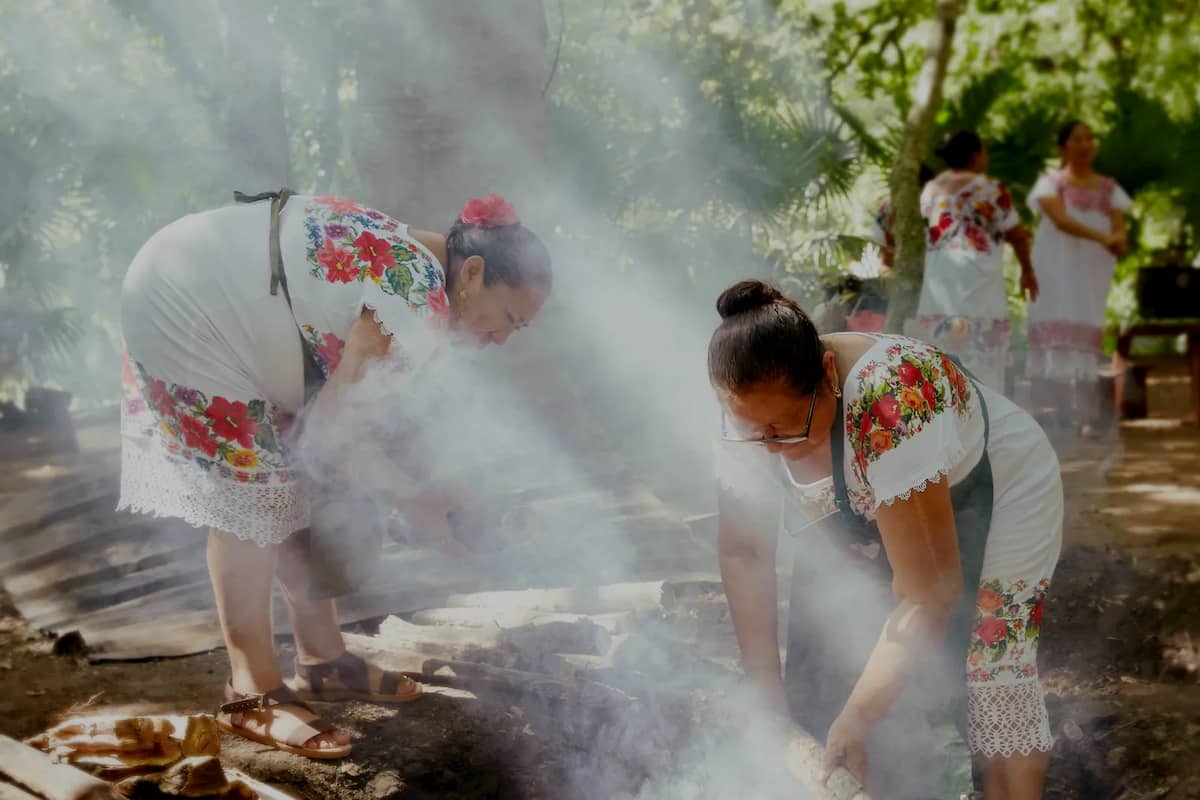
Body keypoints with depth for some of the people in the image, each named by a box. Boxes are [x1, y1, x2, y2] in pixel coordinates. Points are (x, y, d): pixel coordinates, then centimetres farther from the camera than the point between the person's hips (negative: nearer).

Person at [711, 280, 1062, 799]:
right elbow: (743, 552, -13)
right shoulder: (752, 408, -23)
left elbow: (929, 591, -36)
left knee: (990, 661, -19)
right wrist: (764, 687, -18)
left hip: (998, 493, -5)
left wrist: (855, 722, -36)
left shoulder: (890, 404, -41)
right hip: (867, 508, 6)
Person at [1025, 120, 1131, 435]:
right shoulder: (1051, 182, 4)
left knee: (1087, 334, -7)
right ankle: (1047, 410, -14)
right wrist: (1102, 237, -27)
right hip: (1057, 268, -2)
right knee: (1055, 326, -12)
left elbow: (1118, 227, 3)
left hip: (1093, 270, 2)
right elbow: (1060, 219, -13)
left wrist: (1119, 240, -23)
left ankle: (1085, 416, -11)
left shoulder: (1109, 189, 15)